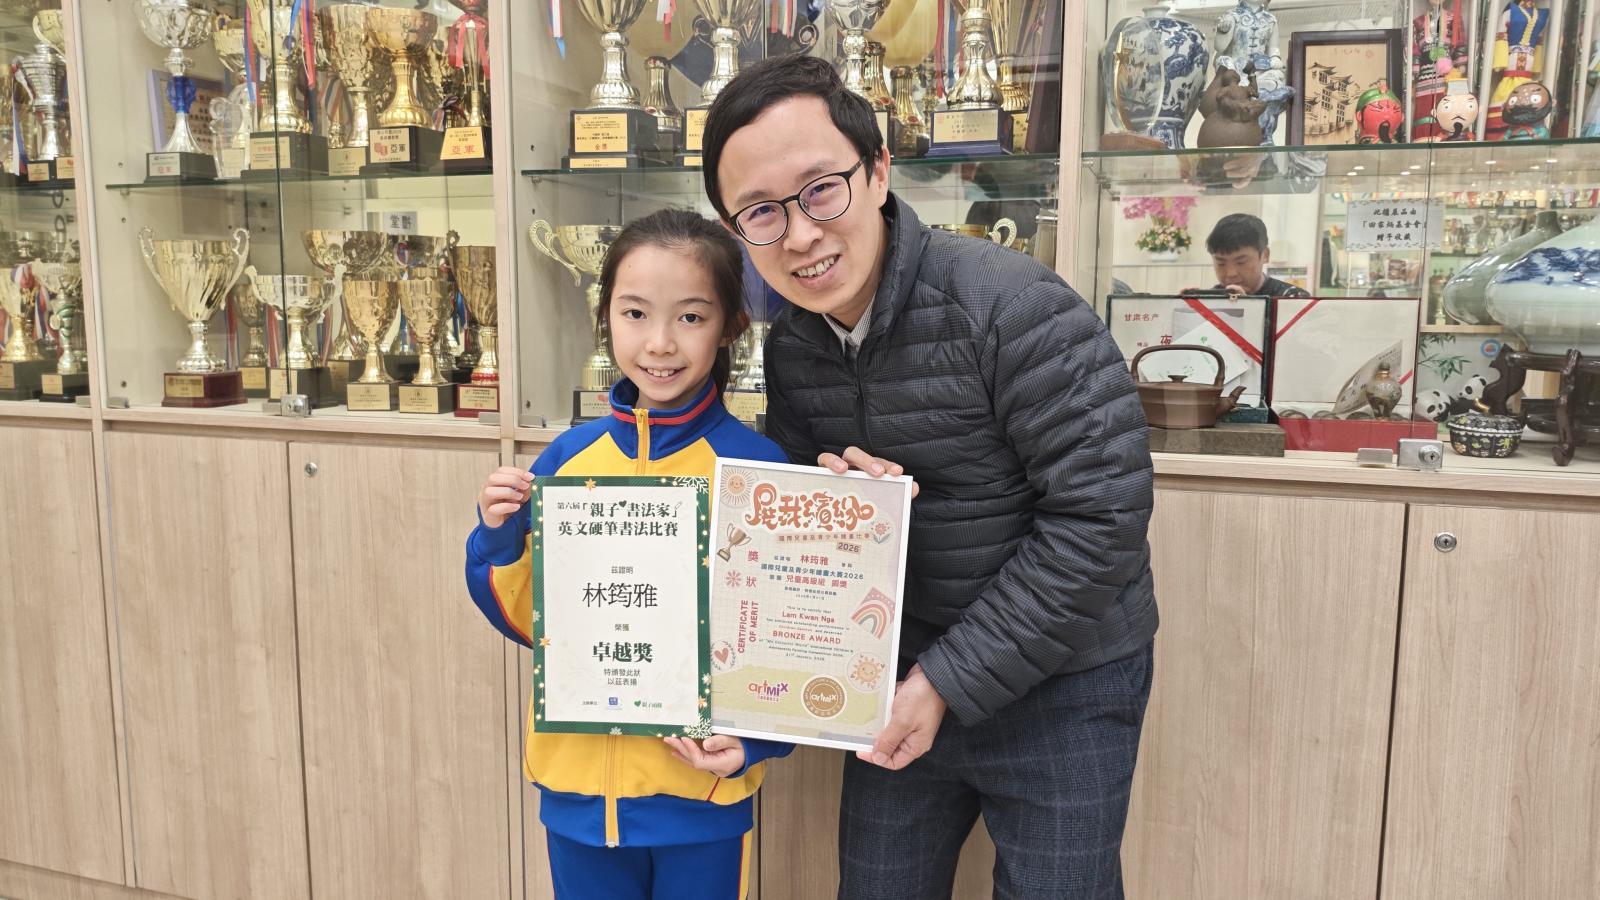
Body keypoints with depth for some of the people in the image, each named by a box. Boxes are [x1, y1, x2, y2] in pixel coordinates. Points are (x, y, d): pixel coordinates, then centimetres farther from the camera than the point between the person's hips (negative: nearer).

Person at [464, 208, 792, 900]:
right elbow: (527, 621, 6)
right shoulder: (568, 458, -2)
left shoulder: (756, 468, -12)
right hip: (577, 783, 3)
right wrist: (498, 540, -10)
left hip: (702, 796, -3)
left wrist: (756, 739, -18)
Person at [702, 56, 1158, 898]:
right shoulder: (791, 342, -2)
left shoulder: (1010, 307, -22)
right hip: (899, 679, 6)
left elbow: (1102, 513, -23)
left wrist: (952, 680, -19)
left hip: (1057, 686, -5)